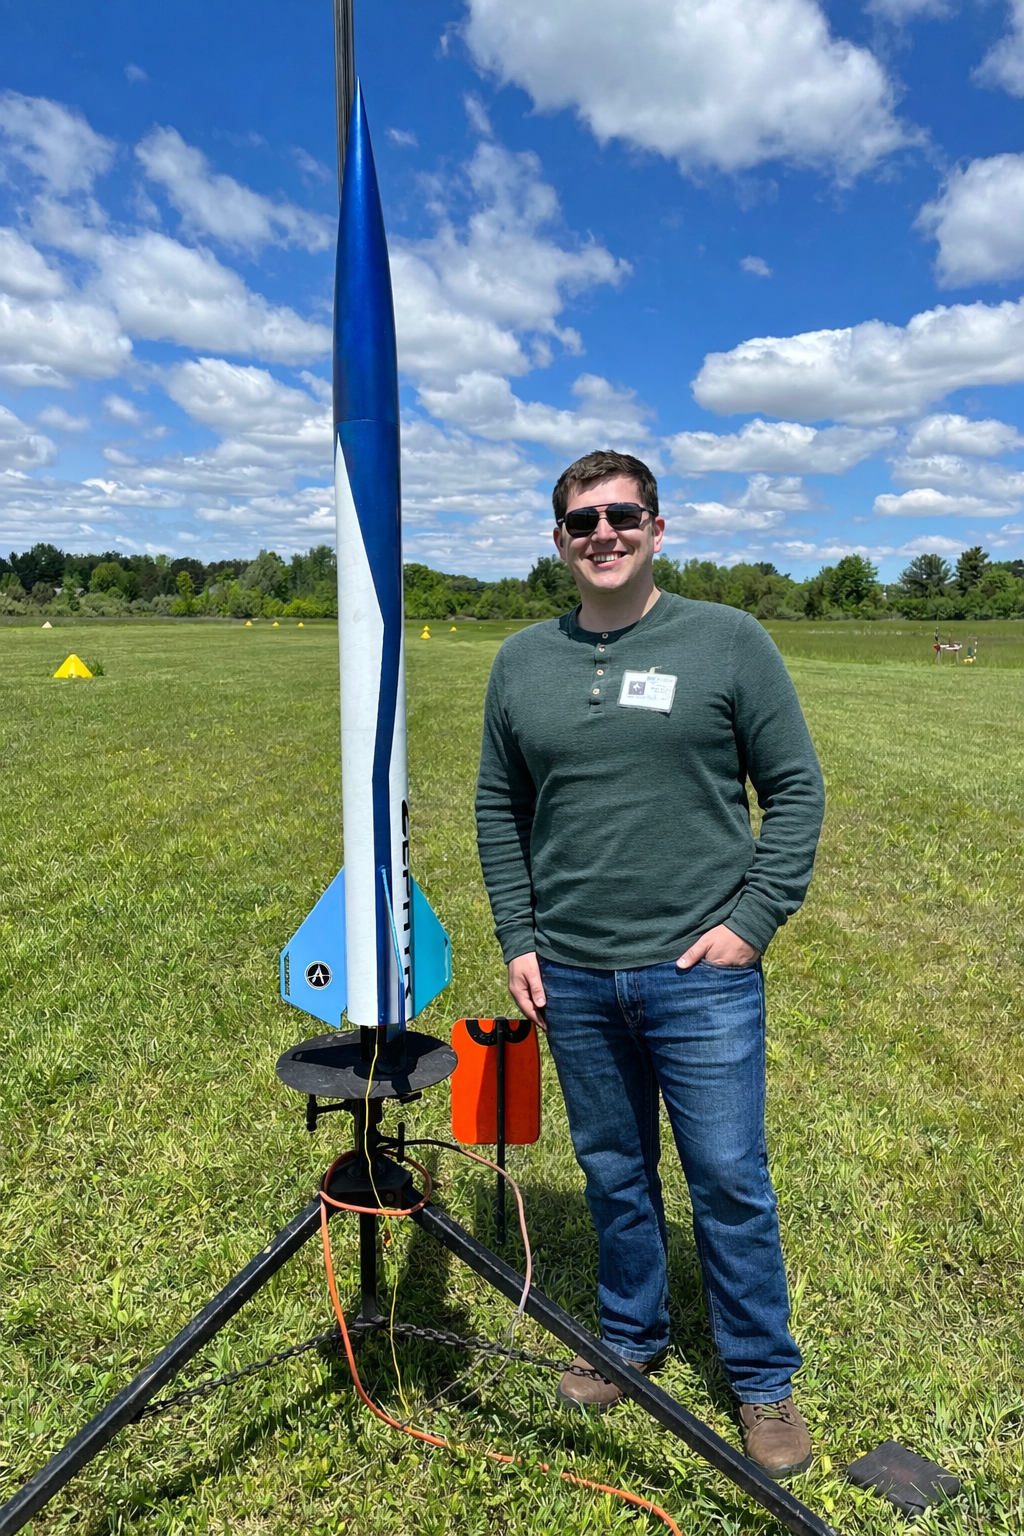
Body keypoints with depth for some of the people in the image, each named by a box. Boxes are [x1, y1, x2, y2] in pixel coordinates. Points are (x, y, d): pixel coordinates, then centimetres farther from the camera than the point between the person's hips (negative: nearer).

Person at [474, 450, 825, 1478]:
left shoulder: (729, 641, -3)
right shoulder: (521, 662, 6)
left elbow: (795, 788, -1)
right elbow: (498, 811, 11)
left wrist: (753, 919, -9)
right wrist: (517, 939, 5)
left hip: (702, 974, -2)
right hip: (574, 978, 3)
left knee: (730, 1183, 8)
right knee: (613, 1176, 18)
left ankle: (763, 1381, 31)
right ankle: (630, 1343, 41)